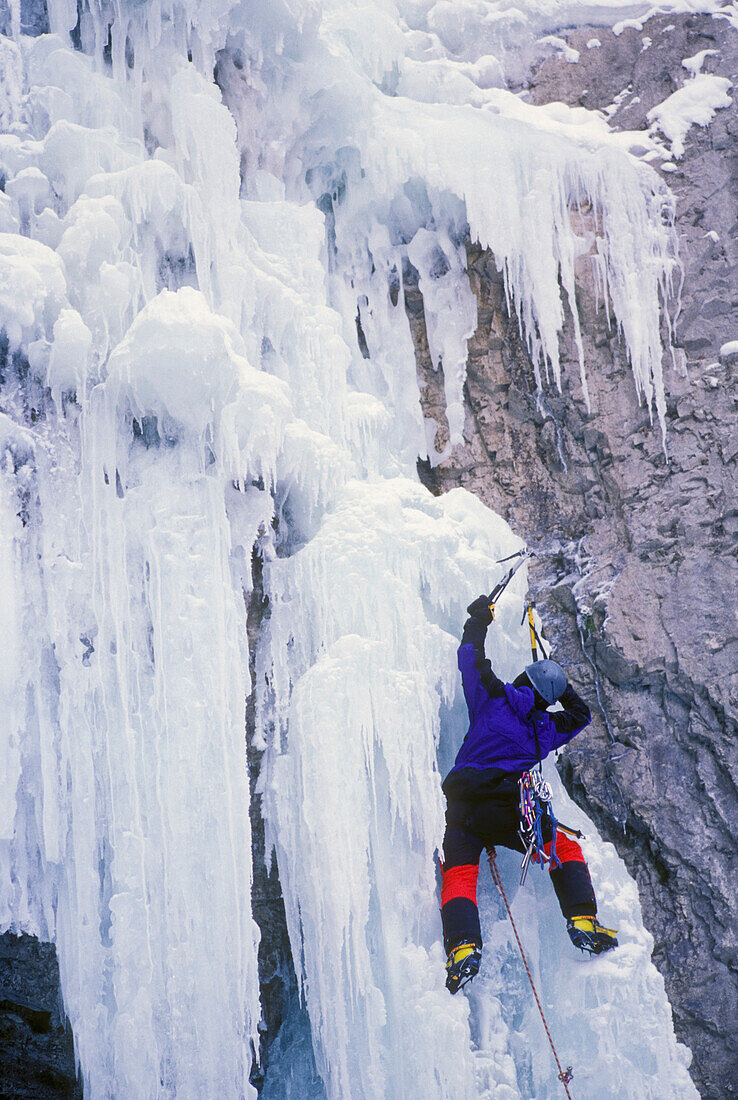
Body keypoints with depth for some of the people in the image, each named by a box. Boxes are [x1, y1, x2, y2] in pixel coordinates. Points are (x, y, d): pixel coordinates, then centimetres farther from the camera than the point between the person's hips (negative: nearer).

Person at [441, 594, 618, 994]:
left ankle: (463, 945, -27)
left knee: (458, 874, -2)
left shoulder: (494, 698, 9)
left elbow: (471, 655, 21)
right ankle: (582, 921, 3)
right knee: (566, 850, 20)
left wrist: (479, 618, 36)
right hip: (513, 813, 1)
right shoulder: (547, 728, 16)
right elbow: (581, 713, 37)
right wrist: (558, 684, 40)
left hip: (464, 810, -1)